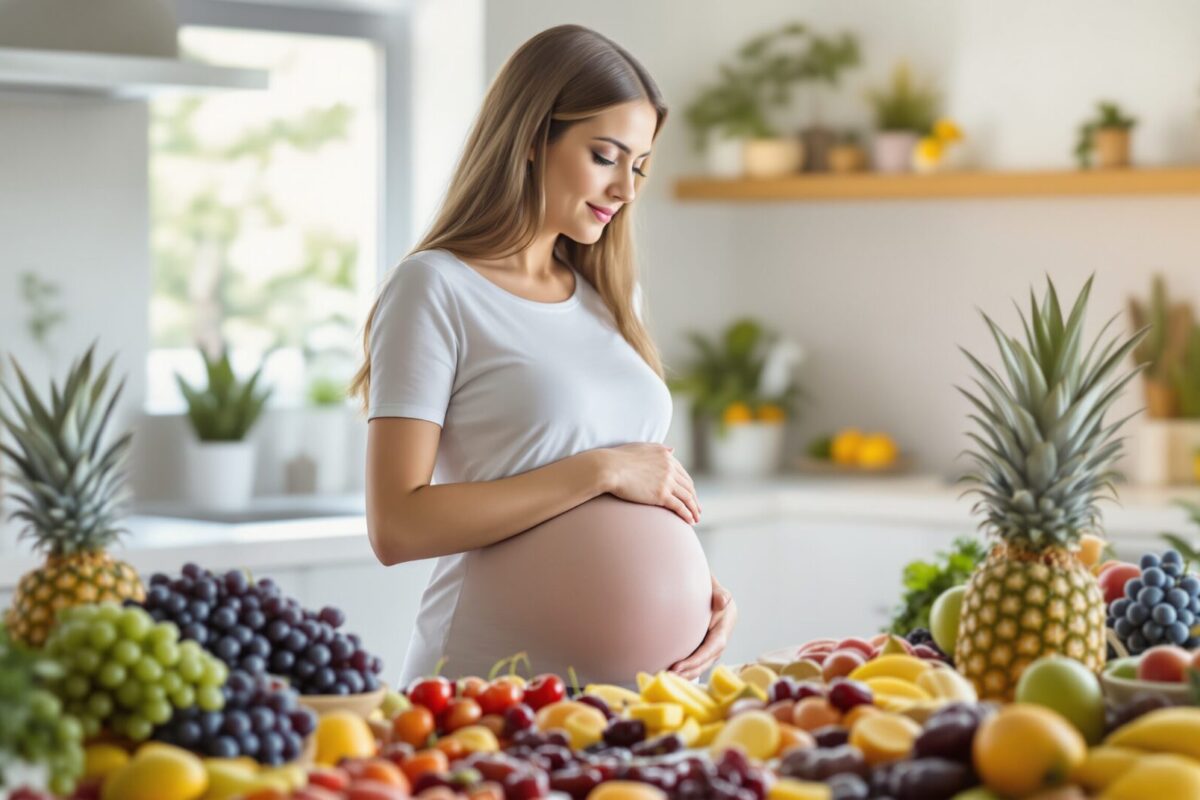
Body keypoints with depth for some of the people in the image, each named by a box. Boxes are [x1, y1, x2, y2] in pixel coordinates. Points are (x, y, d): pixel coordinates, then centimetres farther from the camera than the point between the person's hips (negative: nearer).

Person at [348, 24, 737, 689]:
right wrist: (598, 472, -14)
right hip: (485, 683, -5)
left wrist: (700, 588, 1)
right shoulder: (435, 290, -5)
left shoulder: (610, 295, 15)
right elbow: (396, 526, -14)